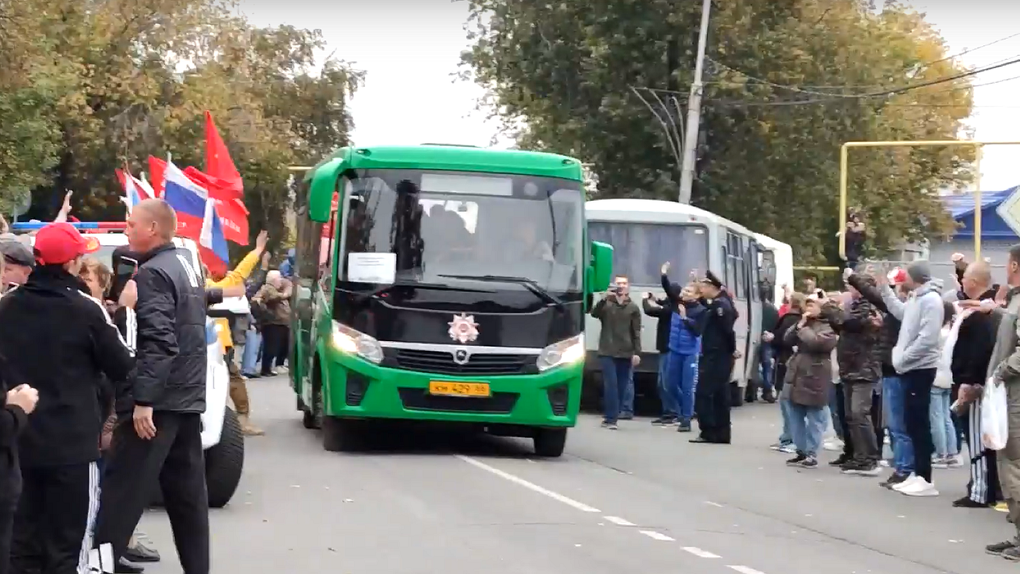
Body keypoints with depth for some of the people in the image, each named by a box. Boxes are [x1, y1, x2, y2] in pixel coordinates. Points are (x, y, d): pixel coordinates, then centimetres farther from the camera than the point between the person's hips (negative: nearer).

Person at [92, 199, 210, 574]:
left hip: (158, 399, -9)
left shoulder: (152, 273, -13)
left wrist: (143, 399, -24)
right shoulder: (185, 264, 15)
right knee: (187, 491, 9)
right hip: (187, 396, 9)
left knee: (122, 487, -7)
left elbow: (157, 341, -22)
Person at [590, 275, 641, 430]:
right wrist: (604, 299, -27)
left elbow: (636, 332, 4)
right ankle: (611, 419, -11)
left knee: (620, 387, 4)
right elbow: (594, 313, -14)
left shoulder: (633, 308, 6)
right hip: (607, 352, -2)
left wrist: (637, 352, -5)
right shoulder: (606, 305, 5)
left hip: (626, 354, 2)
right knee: (611, 385, -10)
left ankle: (609, 417, 14)